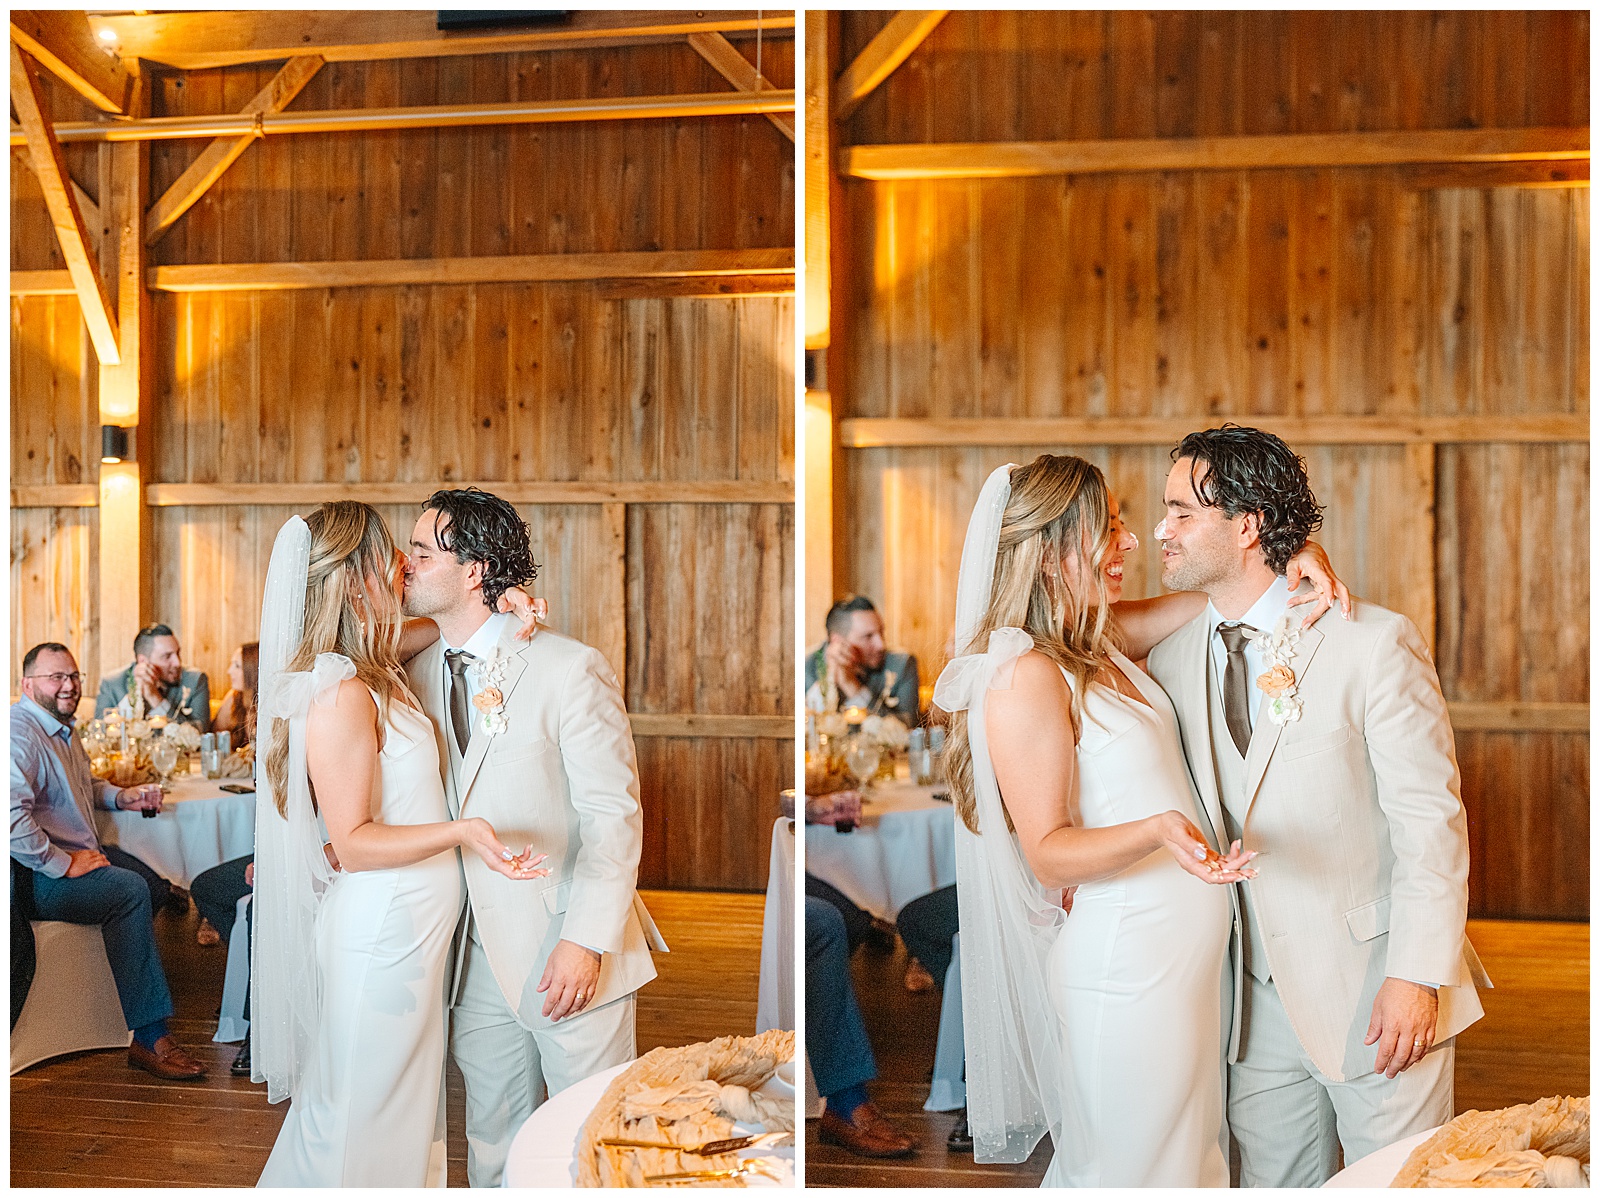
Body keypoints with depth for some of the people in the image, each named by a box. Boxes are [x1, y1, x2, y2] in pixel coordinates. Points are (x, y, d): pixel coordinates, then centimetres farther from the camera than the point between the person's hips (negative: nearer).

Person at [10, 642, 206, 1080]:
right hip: (35, 878, -11)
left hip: (76, 855, 11)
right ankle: (147, 1036, -23)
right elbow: (11, 814, -33)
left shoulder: (62, 727, 17)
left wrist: (120, 796, 16)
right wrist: (63, 863, -26)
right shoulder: (20, 730, -18)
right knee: (129, 889, -25)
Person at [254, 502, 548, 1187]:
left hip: (412, 924, 9)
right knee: (365, 1107, 5)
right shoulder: (338, 694, -23)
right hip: (379, 929, -9)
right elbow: (352, 842, -22)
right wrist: (460, 832, -33)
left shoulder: (381, 671, 5)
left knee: (403, 1098, 20)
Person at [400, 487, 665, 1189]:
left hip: (570, 954, -5)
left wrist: (586, 941, -20)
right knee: (492, 1145, 15)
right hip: (478, 961, 5)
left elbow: (615, 815, -13)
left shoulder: (570, 669, -11)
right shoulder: (418, 673, 7)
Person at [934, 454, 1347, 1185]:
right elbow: (1048, 852, -21)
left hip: (1185, 948, 9)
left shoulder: (1102, 639, 6)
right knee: (1134, 1164, 6)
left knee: (1188, 1148, 21)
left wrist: (1292, 553, -4)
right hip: (1124, 956, -9)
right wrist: (1157, 832, -37)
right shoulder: (1027, 677, -20)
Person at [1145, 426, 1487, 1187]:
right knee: (1271, 1181, 13)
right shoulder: (1172, 657, 4)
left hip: (1374, 989, -5)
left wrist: (1417, 977, -17)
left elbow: (1432, 822, -13)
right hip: (1260, 1001, 5)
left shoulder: (1374, 644, -12)